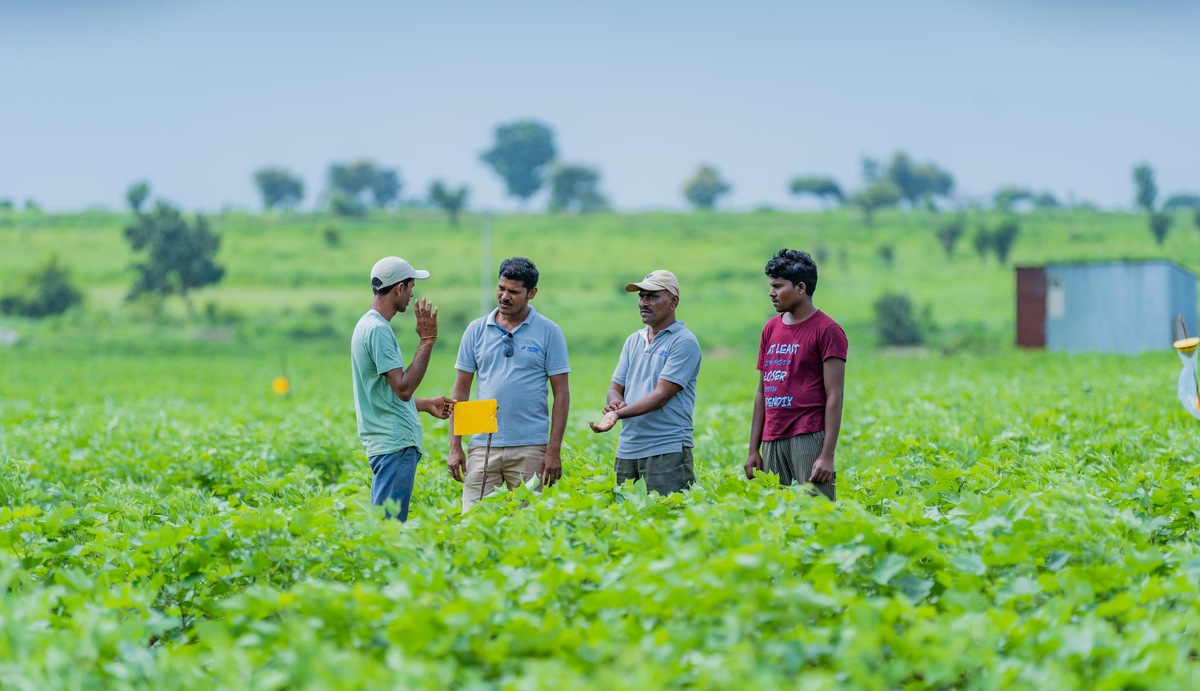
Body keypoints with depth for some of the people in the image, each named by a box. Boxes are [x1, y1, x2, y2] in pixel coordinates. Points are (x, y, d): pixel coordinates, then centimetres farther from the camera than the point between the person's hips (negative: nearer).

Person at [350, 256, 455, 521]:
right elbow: (403, 388, -21)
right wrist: (427, 340, -16)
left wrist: (427, 404, 30)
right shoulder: (378, 330, -15)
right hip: (394, 445, -11)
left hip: (390, 442, 11)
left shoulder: (369, 326, 18)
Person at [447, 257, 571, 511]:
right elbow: (461, 390, 11)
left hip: (529, 448, -2)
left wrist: (554, 450, -6)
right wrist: (455, 447, 4)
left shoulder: (548, 332, 2)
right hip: (483, 446, 2)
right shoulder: (477, 330, 8)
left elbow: (561, 393, 1)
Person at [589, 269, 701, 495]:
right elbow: (616, 388, 16)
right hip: (627, 451, 7)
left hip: (667, 452, -7)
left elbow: (661, 395, -14)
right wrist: (615, 402, -9)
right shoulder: (633, 341, 17)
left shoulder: (683, 342, -5)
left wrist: (619, 414, -24)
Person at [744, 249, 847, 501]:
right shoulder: (770, 329, 15)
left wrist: (827, 455, -15)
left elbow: (834, 396, -9)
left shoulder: (827, 331, -5)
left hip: (809, 439, -6)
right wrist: (753, 450, 14)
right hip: (772, 442, 6)